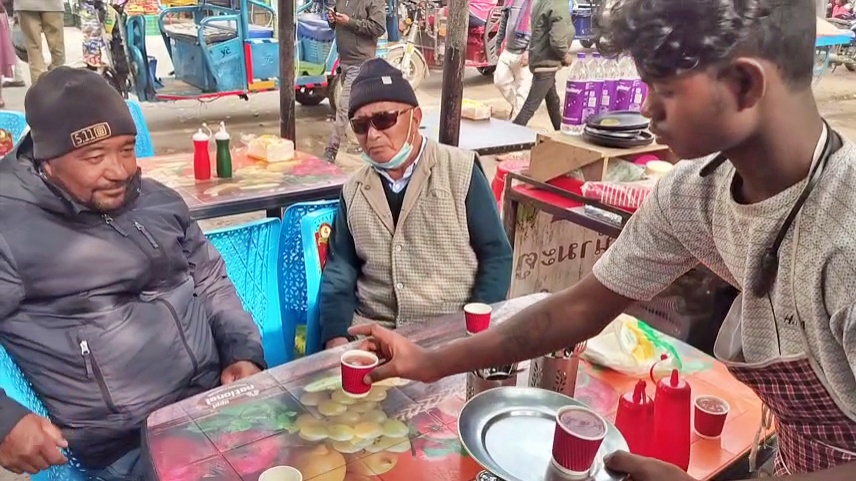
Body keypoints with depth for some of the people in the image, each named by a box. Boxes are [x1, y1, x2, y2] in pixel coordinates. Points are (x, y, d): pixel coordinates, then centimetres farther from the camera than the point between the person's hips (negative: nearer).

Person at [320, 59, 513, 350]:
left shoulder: (460, 172, -1)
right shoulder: (354, 191, 10)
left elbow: (496, 255, 0)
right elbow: (340, 271, 10)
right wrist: (337, 339, -5)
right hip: (372, 333, 2)